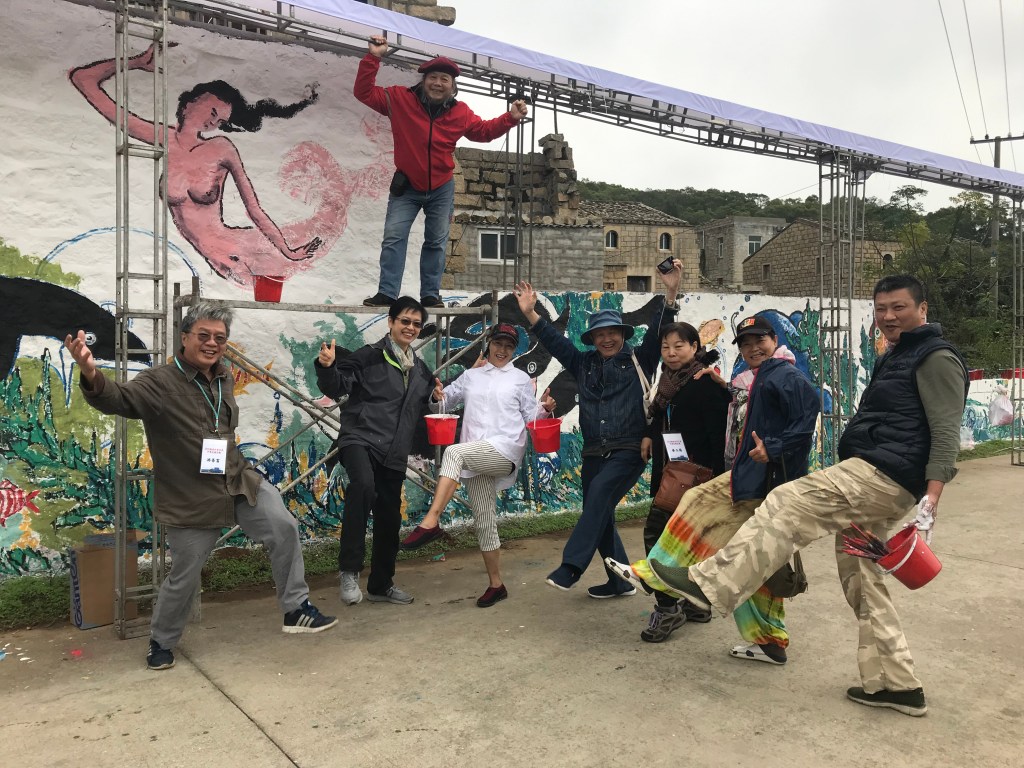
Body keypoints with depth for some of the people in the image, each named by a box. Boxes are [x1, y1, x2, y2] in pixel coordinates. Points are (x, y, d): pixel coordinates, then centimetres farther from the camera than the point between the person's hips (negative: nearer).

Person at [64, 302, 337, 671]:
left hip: (241, 482, 6)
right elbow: (118, 399, -34)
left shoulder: (223, 377, 8)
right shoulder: (159, 382, -15)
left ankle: (296, 609, 9)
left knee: (284, 528, -6)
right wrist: (91, 376, -55)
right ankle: (161, 643, 33)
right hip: (191, 500, -6)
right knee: (184, 577, 6)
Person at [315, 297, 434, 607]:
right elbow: (337, 387, -8)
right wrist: (327, 367, -28)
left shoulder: (421, 370, 17)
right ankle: (350, 570, -27)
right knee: (363, 484, -36)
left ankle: (381, 585, 30)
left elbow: (421, 410, 28)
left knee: (389, 518, 11)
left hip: (395, 453, 7)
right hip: (361, 438, -6)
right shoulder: (369, 356, -3)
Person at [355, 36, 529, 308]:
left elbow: (484, 130, 13)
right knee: (394, 237, -8)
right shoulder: (401, 99, -9)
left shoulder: (461, 113, -2)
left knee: (437, 242, 6)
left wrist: (510, 118, 1)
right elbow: (365, 92, -8)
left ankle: (430, 294, 15)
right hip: (406, 186, -2)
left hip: (441, 189, 2)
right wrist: (373, 58, -18)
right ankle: (386, 293, -6)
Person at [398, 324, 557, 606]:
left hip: (505, 451, -4)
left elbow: (531, 416, 9)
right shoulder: (471, 376, 18)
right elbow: (448, 399, 25)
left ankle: (431, 521, -38)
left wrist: (545, 408, -12)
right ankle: (496, 584, 18)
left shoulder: (521, 378, 10)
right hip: (475, 460, 5)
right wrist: (438, 395, 1)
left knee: (454, 452, -32)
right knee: (484, 521, 6)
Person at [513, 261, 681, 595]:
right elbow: (554, 341, 13)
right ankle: (620, 581, 23)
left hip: (630, 449, -5)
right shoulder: (584, 364, 15)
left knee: (600, 491, -28)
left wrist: (670, 292, -19)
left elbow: (659, 330, -6)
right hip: (594, 452, 6)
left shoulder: (638, 361, 5)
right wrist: (530, 314, 4)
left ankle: (571, 566, -29)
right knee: (599, 514, 8)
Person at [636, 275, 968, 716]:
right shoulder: (893, 360, 25)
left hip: (883, 475, -11)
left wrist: (930, 499, -26)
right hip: (871, 479, 11)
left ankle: (709, 584, -21)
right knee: (862, 580, 12)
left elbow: (946, 432, -15)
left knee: (787, 505, -20)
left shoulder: (937, 358, -5)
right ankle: (896, 684, 18)